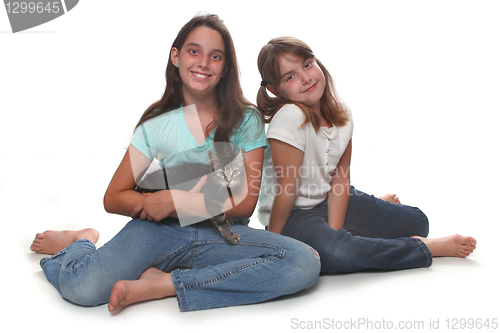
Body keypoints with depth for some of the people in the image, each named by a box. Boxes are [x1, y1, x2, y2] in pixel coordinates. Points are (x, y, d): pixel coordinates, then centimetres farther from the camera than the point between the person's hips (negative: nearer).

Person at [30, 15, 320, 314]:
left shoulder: (247, 120, 1)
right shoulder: (157, 125, 5)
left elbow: (245, 204, -5)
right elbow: (114, 199, 6)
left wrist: (174, 200, -14)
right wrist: (156, 204, -13)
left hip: (224, 236, 1)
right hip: (162, 231, 0)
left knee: (305, 263, -29)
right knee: (81, 287, -27)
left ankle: (163, 284, -24)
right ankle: (81, 242, 11)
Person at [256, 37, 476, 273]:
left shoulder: (341, 115, -6)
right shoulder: (289, 118, -26)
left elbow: (340, 179, -9)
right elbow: (287, 189, -22)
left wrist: (335, 232, -18)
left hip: (327, 201, 6)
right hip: (292, 216, -6)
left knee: (418, 223, 3)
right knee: (334, 251, -38)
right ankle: (428, 248, -17)